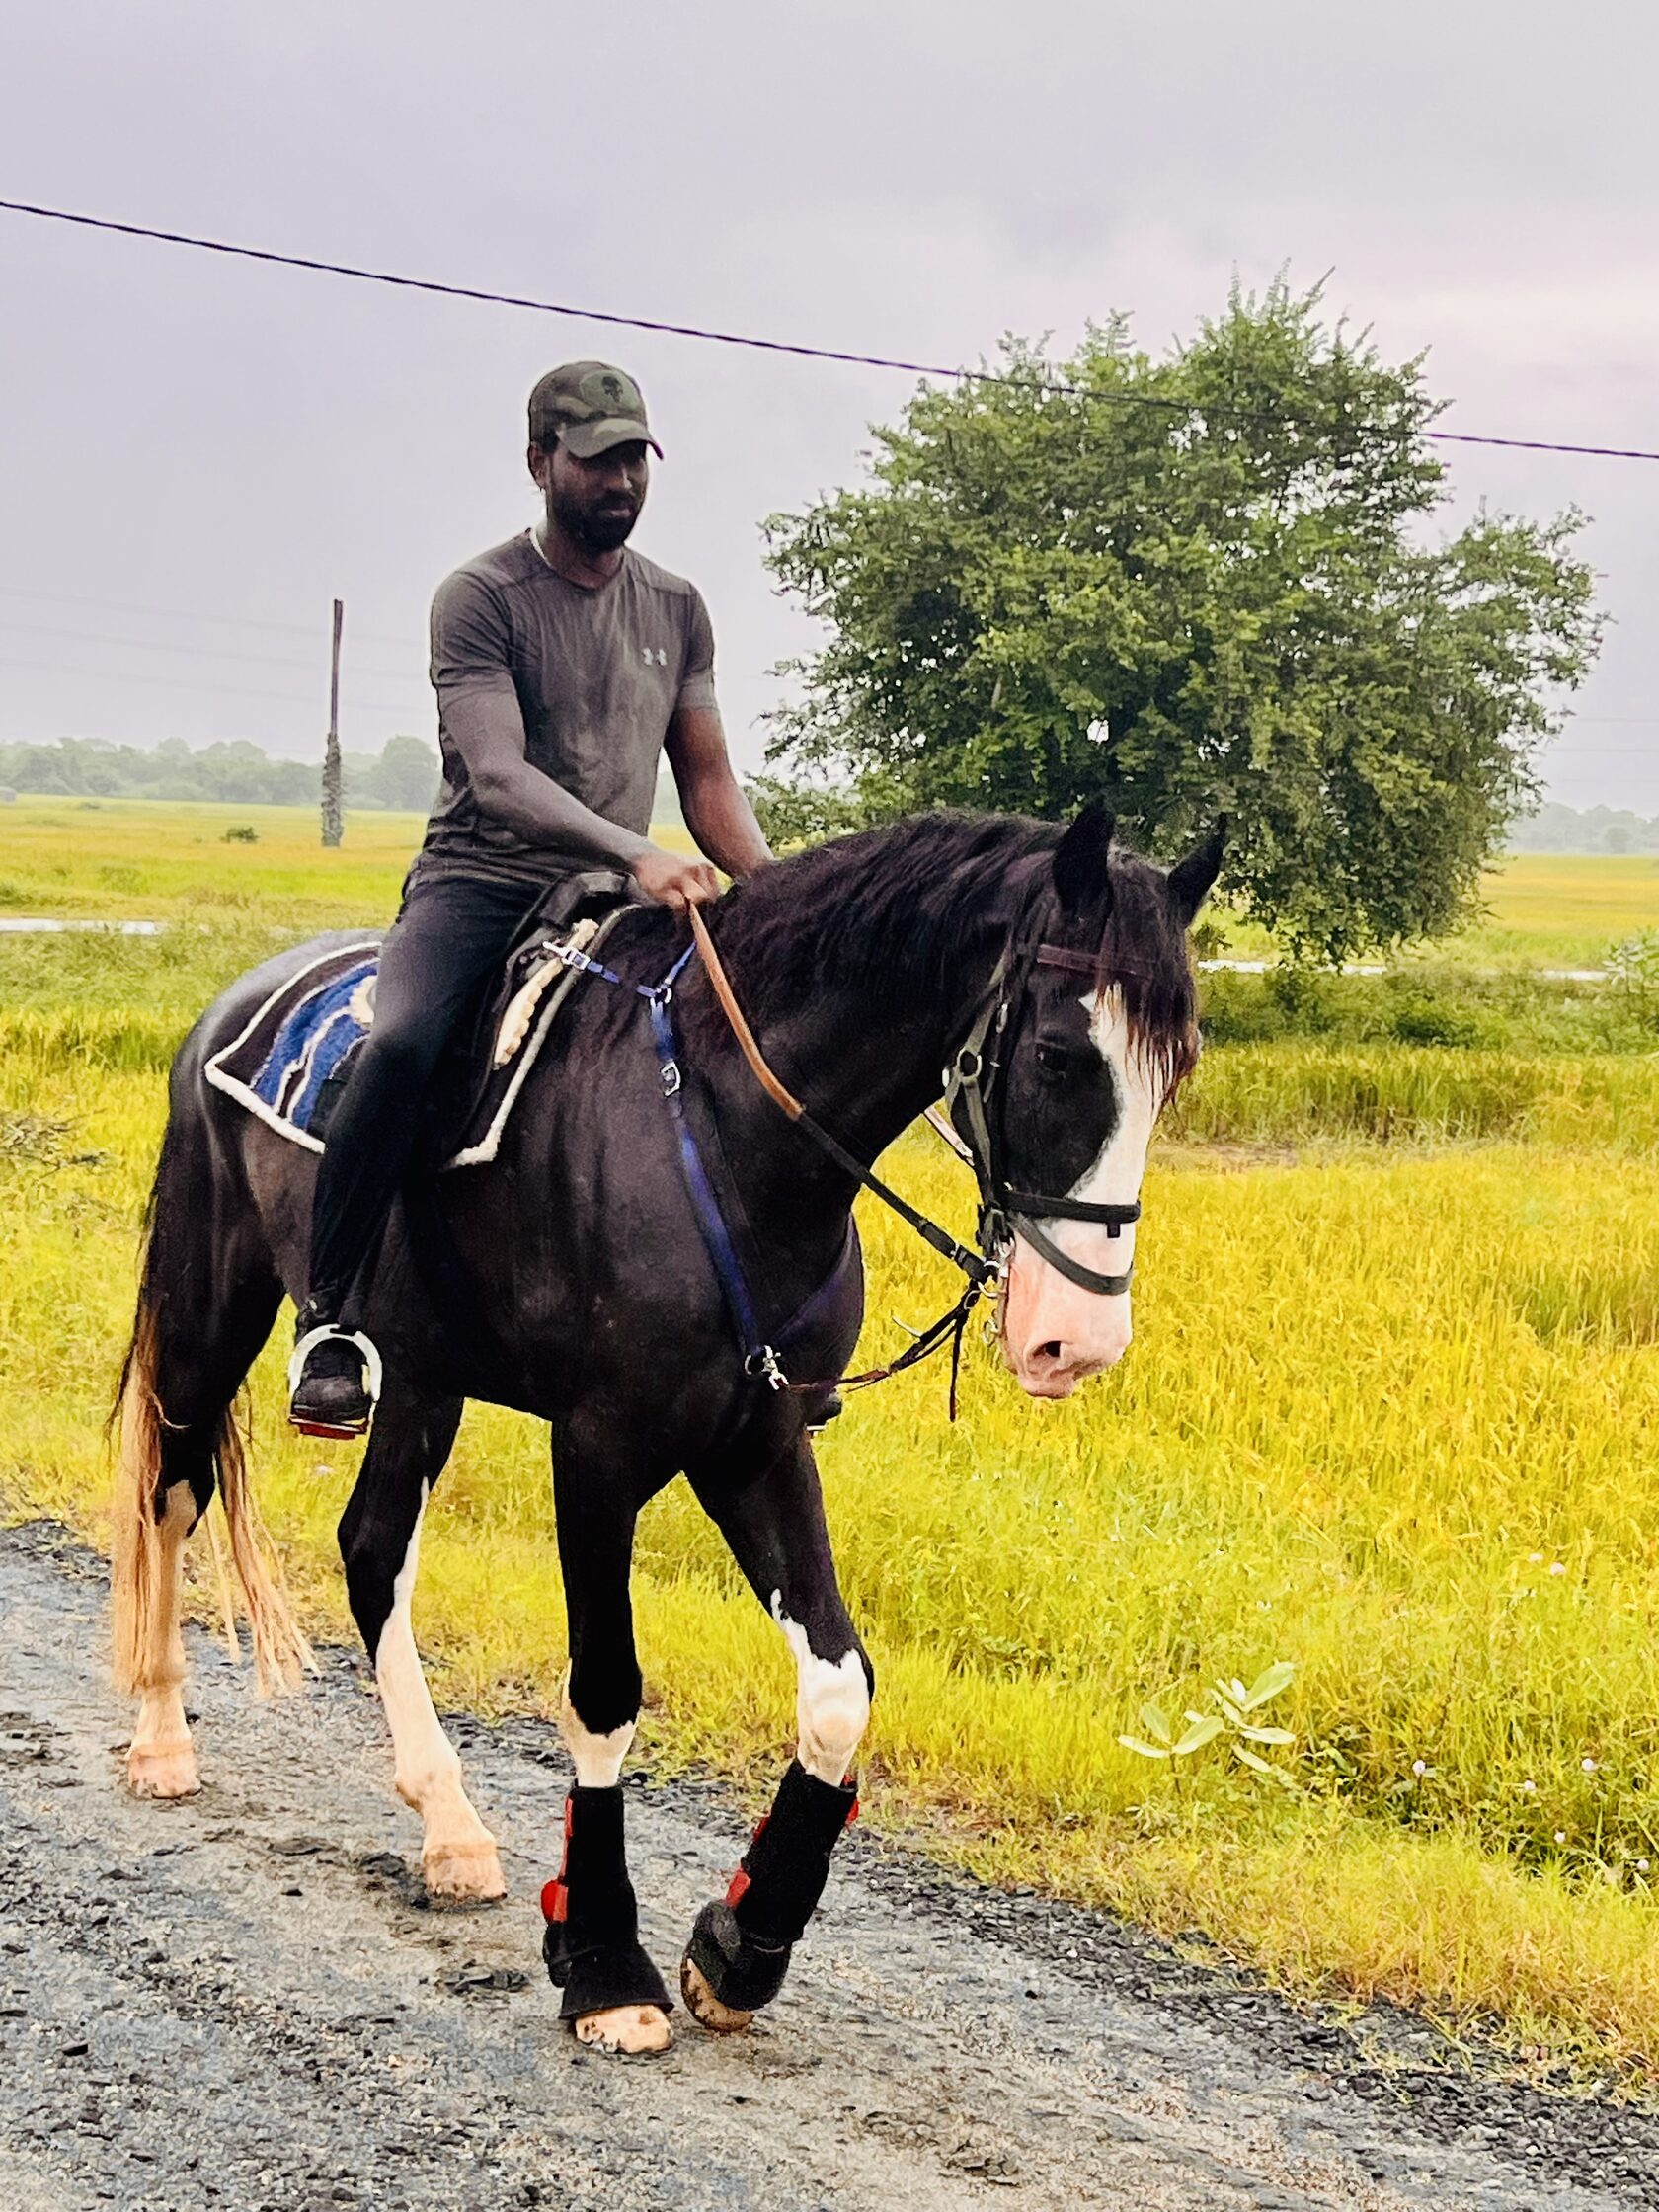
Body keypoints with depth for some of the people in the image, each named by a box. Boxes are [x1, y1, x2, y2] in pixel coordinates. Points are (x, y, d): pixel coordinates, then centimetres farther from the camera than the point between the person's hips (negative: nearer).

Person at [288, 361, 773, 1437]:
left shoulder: (678, 608, 11)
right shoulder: (483, 598, -7)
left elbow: (710, 780, 14)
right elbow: (497, 776, -20)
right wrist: (637, 852, -35)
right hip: (482, 882, -5)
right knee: (402, 1043, -34)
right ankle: (332, 1317, -21)